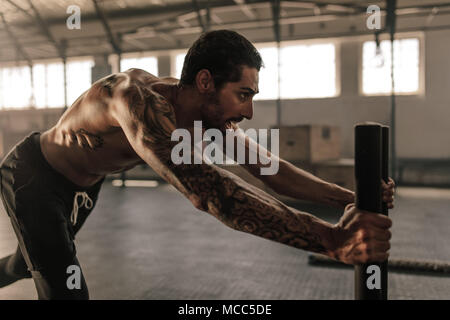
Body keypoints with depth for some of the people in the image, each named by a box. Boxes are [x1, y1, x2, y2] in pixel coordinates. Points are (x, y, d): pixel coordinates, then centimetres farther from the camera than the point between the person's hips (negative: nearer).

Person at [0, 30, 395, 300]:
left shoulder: (211, 114, -19)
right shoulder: (139, 97, -44)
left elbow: (268, 167, -14)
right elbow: (206, 187, -58)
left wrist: (347, 198, -23)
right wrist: (331, 239, -60)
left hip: (84, 186, 7)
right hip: (32, 175, -7)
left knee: (34, 262, 28)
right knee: (65, 286, -12)